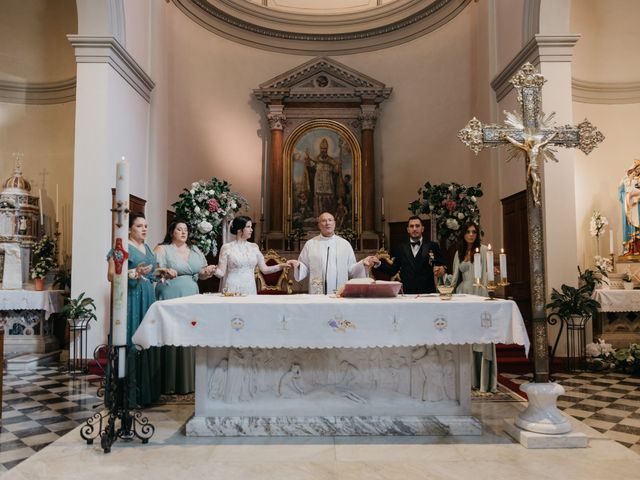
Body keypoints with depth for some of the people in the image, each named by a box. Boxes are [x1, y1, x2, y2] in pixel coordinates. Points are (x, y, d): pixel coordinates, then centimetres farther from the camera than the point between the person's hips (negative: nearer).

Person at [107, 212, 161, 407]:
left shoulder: (147, 248, 19)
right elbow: (111, 275, -12)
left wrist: (158, 274, 12)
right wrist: (134, 273, -24)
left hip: (148, 300, 7)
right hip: (130, 300, -7)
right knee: (131, 343, -7)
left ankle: (147, 391, 15)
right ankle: (129, 394, 0)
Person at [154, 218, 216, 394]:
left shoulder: (195, 251, 17)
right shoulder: (162, 249, 2)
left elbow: (201, 274, 20)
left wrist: (208, 272, -2)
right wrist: (164, 272, -26)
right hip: (171, 301, -5)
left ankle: (190, 380, 11)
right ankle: (171, 384, 0)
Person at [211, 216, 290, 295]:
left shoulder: (254, 247, 8)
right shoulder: (227, 247, -2)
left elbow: (264, 269, 8)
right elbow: (221, 273, -3)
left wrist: (280, 266, -5)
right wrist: (214, 270, -24)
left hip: (250, 289, 3)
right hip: (233, 289, -3)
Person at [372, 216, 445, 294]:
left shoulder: (432, 246, 6)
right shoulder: (401, 248, 12)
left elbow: (441, 265, 1)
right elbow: (392, 270, 10)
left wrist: (442, 269, -20)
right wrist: (379, 264, -3)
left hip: (427, 293, -2)